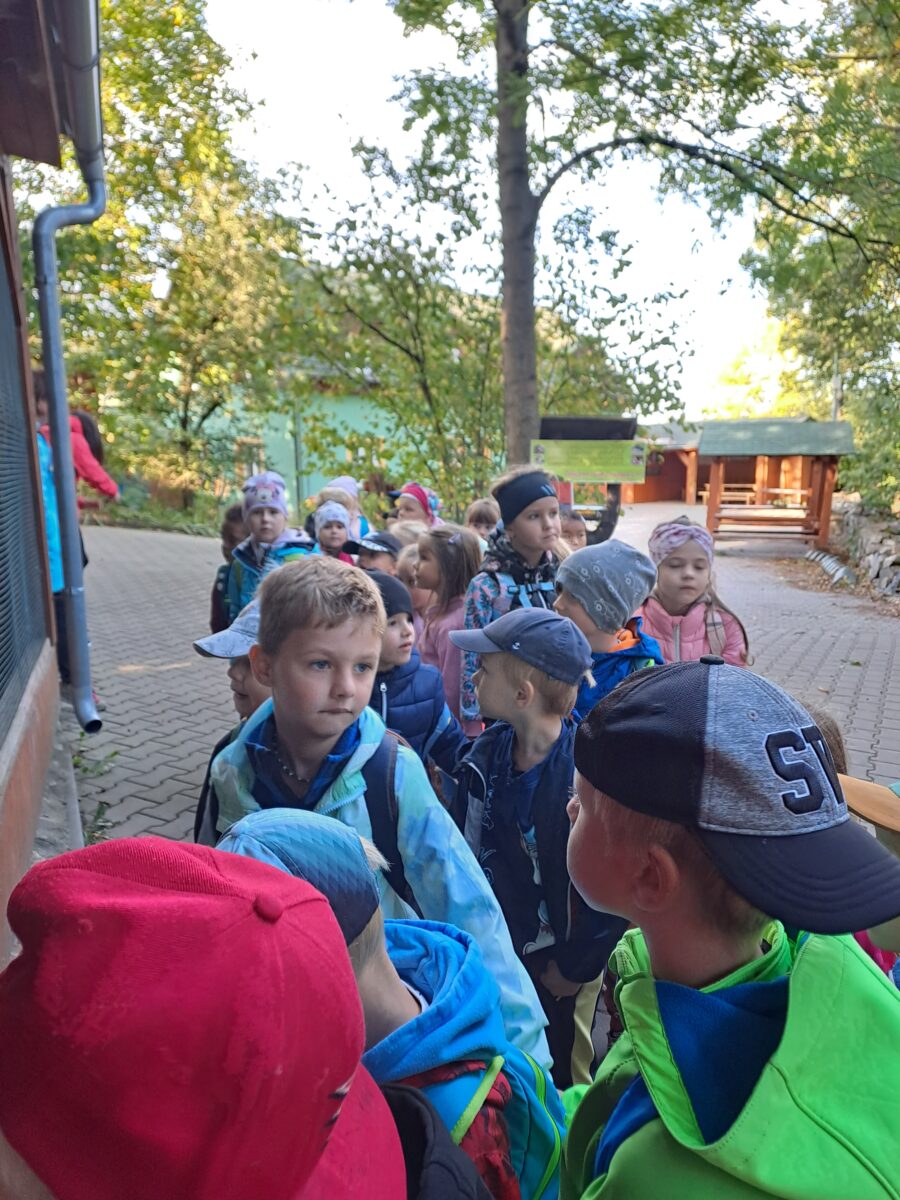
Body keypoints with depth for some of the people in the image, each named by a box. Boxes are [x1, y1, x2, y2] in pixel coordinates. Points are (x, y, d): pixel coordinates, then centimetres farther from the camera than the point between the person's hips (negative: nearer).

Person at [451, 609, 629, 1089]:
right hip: (497, 955, 5)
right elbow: (472, 854, 1)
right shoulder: (486, 755, -9)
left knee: (564, 1079, 19)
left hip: (561, 964, -4)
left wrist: (576, 967, -11)